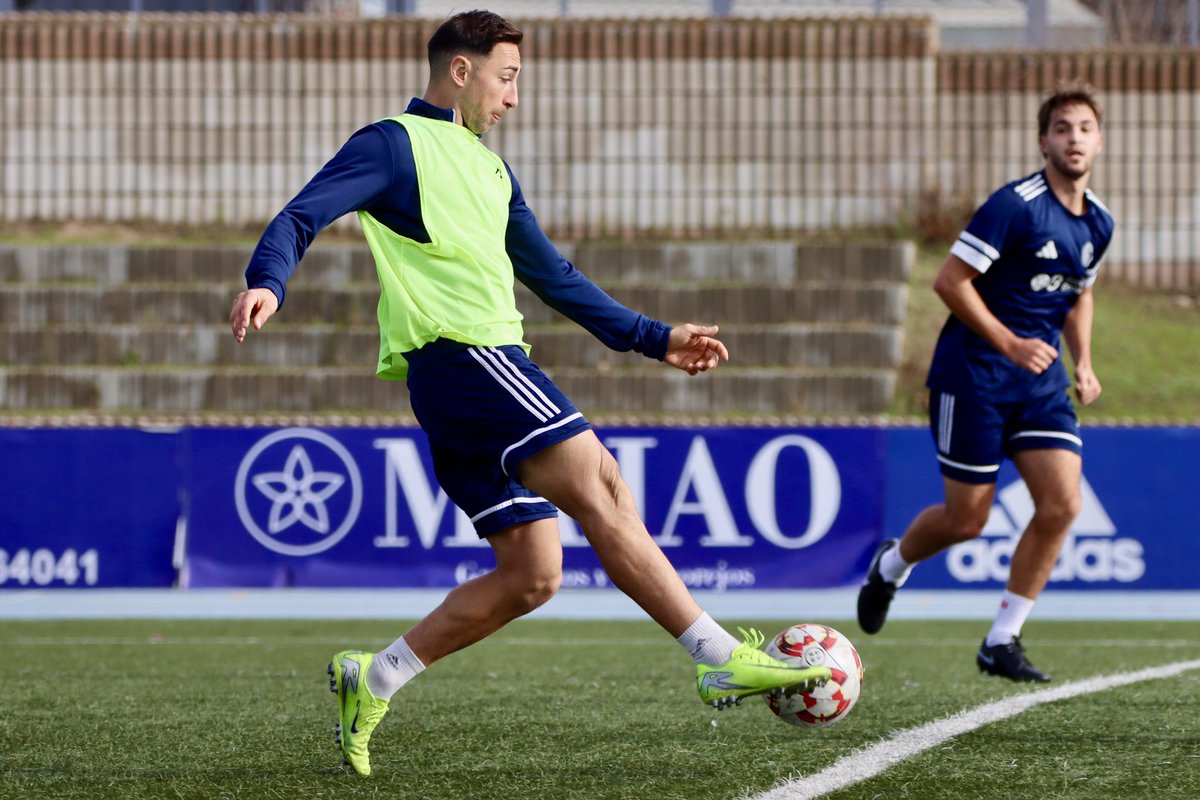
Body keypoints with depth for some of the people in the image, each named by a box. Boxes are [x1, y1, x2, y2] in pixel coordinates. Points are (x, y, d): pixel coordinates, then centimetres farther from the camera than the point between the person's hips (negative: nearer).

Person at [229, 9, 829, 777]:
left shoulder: (490, 169, 27)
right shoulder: (395, 144, 2)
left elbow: (554, 276, 32)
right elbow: (302, 216, -9)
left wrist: (655, 338, 29)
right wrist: (268, 282, -30)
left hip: (493, 363, 10)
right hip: (459, 358, -10)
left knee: (532, 575, 4)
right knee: (602, 489, -18)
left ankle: (373, 681, 10)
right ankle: (721, 658, -23)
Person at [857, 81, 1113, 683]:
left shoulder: (1098, 223, 7)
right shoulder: (1015, 205, -17)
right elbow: (950, 280, -17)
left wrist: (1083, 362, 9)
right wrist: (1010, 344, -20)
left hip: (1042, 382, 6)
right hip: (973, 377, -6)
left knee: (1062, 504, -10)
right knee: (966, 520, 0)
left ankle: (1002, 643, 1)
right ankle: (891, 565, 35)